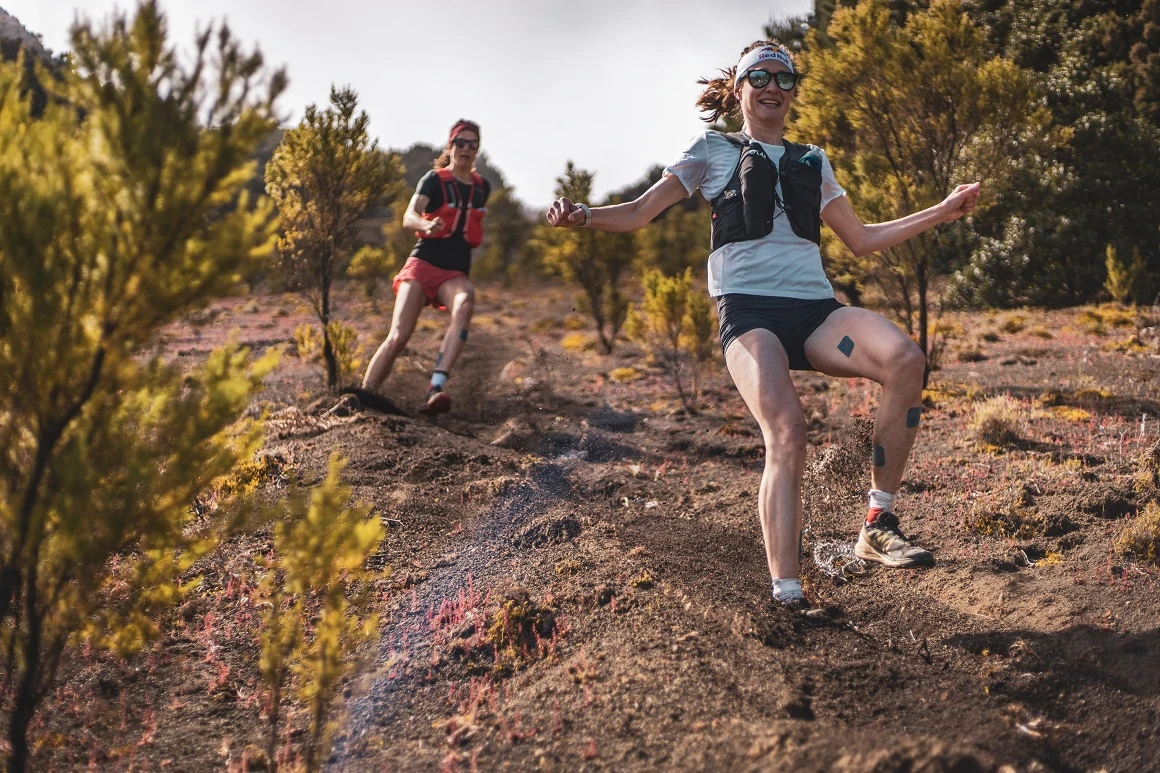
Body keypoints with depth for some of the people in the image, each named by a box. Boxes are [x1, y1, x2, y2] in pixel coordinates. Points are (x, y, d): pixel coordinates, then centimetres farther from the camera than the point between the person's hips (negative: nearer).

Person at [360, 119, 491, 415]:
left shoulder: (483, 187, 14)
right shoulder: (434, 180, 0)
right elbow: (409, 217, -19)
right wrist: (427, 225, -38)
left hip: (455, 273, 2)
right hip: (424, 264, -2)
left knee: (465, 302, -34)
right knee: (399, 336, -18)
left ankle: (436, 389, -47)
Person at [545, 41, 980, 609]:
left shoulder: (812, 162, 27)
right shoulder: (713, 150, 16)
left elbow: (861, 240, 30)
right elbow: (642, 211, 8)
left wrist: (944, 211, 27)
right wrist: (583, 215, -12)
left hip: (815, 309, 4)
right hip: (749, 310, -4)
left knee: (905, 360, -28)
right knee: (787, 434, -30)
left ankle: (878, 526, -20)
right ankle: (786, 597, -32)